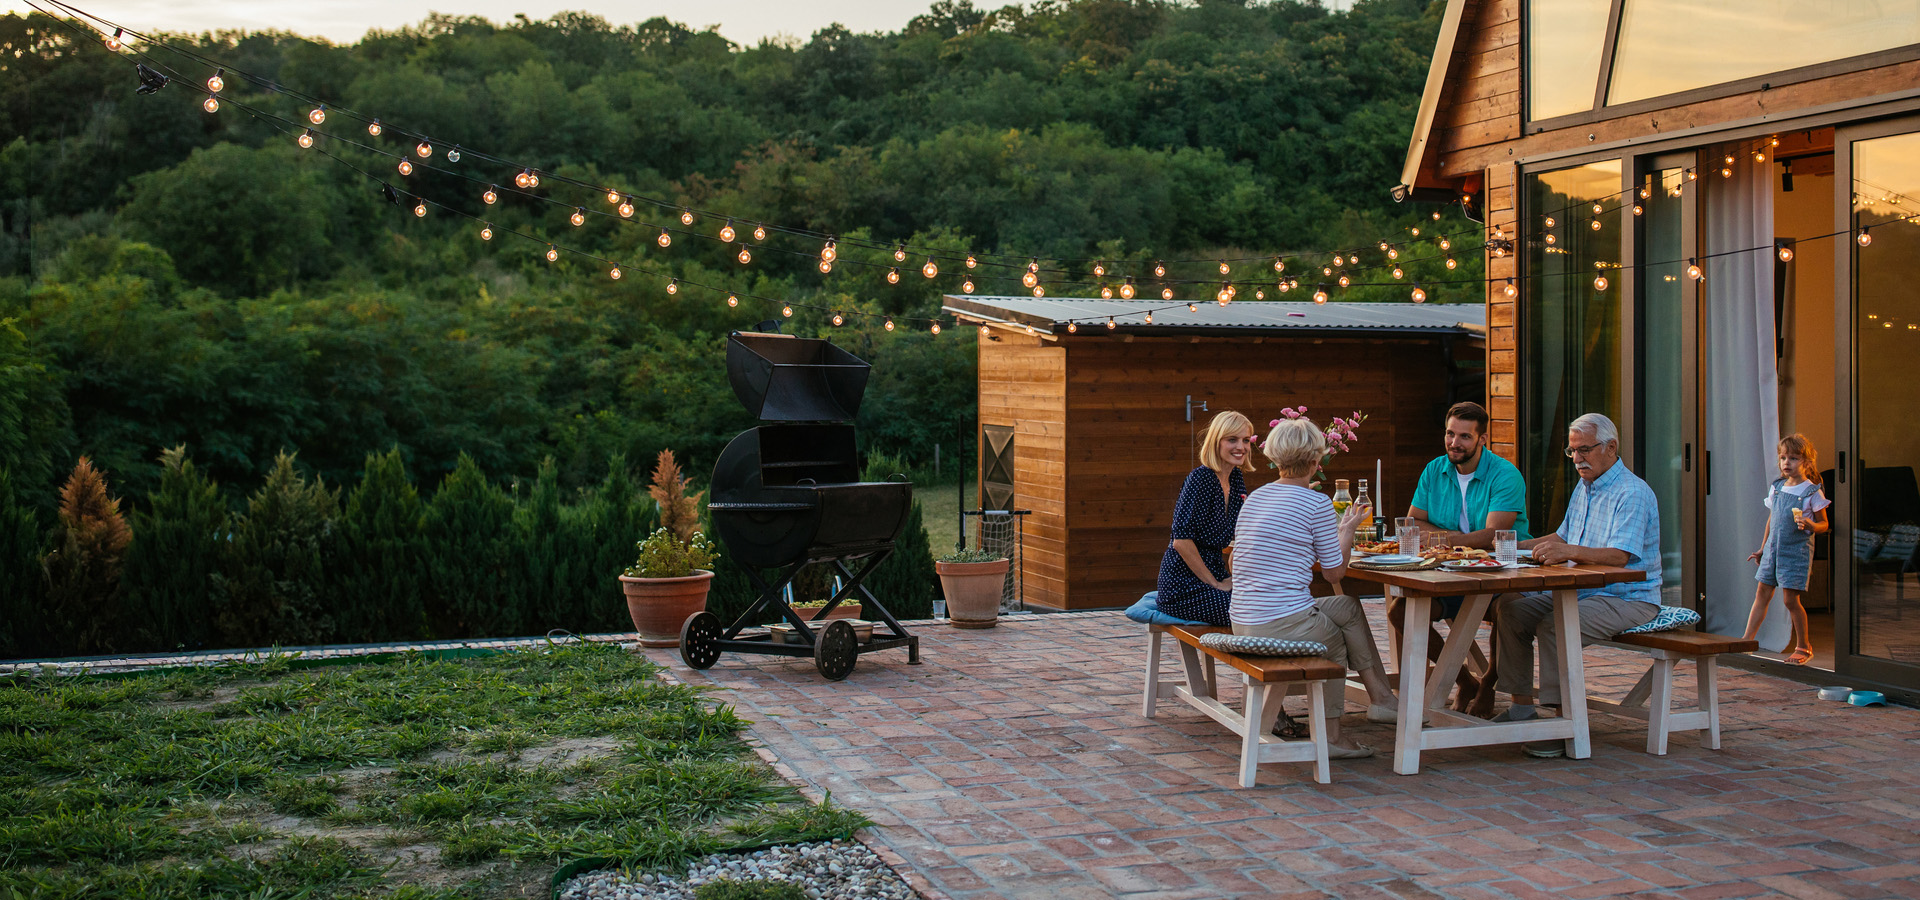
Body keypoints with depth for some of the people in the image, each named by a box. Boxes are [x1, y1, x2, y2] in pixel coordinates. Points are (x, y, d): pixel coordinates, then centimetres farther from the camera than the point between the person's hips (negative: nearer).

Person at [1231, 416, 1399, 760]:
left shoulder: (1254, 497, 13)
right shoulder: (1317, 503, -8)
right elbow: (1334, 573, 0)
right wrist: (1346, 531, 17)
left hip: (1242, 624, 7)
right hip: (1285, 625, -7)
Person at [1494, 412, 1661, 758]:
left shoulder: (1632, 493, -15)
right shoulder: (1583, 489, 16)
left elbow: (1620, 555, -28)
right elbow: (1562, 538, 25)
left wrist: (1569, 551, -42)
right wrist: (1517, 546, 10)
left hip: (1628, 599, -10)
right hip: (1581, 592, 10)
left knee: (1554, 625, -32)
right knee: (1510, 608, -3)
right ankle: (1522, 706, -1)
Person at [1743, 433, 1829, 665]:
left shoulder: (1812, 492, -8)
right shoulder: (1776, 487, 9)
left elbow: (1824, 523, -4)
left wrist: (1811, 526, -27)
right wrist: (1762, 549, 20)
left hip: (1797, 551, -6)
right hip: (1774, 549, 6)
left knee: (1791, 599, -4)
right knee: (1762, 594, 6)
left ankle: (1803, 646, 12)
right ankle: (1747, 641, 10)